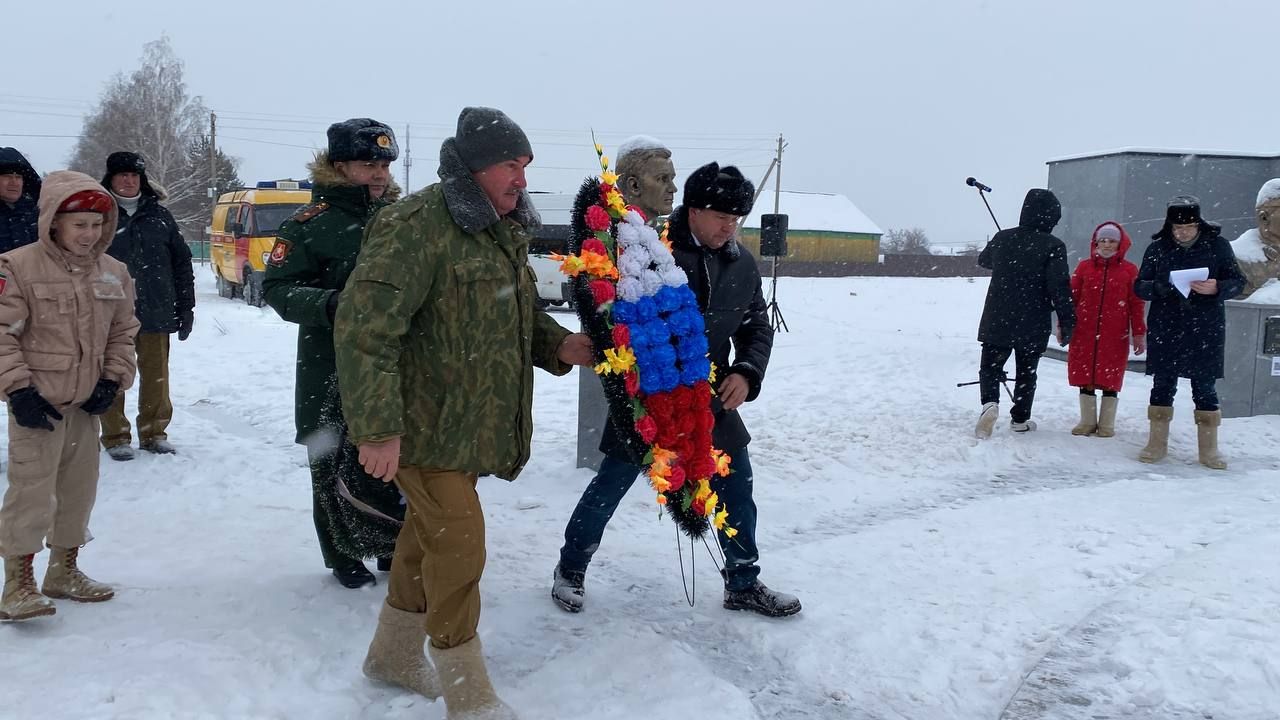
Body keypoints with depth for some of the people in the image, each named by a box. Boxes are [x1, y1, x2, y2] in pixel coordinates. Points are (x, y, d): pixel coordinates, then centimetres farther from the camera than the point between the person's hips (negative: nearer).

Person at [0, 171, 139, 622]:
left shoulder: (113, 273, 6)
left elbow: (123, 332, 13)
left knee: (79, 490, 13)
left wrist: (112, 381, 2)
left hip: (86, 404, 6)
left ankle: (64, 571, 28)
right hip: (37, 404, -6)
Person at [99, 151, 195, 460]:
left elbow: (182, 261, 10)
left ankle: (154, 433, 21)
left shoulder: (158, 214, 8)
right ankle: (116, 437, 14)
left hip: (156, 312, 2)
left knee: (156, 375, 8)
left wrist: (186, 306, 7)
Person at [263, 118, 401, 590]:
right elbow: (277, 288, -9)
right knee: (333, 466, 6)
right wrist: (329, 304, -24)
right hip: (330, 369, -4)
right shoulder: (312, 224, -8)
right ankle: (343, 559, 23)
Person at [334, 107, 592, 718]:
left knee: (429, 531, 20)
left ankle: (394, 653, 40)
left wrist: (557, 344, 1)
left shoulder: (503, 229, 11)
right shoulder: (417, 225, -20)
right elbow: (365, 327, -25)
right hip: (423, 424, -9)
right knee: (459, 543, -6)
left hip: (469, 422, 9)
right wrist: (377, 428, -28)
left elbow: (517, 313, 22)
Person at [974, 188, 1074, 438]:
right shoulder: (1053, 246, -13)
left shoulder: (1002, 238, -1)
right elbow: (1060, 287, -17)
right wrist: (1067, 322, -9)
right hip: (1033, 326, -2)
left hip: (997, 321, 2)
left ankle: (990, 402, -15)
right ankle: (1020, 419, 22)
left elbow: (983, 260, 20)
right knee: (1026, 372, 15)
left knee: (990, 366, 11)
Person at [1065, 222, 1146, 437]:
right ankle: (1087, 421, 17)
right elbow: (1072, 297, 8)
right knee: (1085, 378, 5)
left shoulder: (1129, 270, 2)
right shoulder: (1084, 266, 6)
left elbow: (1137, 304, 3)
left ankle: (1107, 424, 14)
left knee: (1110, 379, 3)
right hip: (1084, 333, 2)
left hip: (1116, 335, -2)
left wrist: (1139, 333, 1)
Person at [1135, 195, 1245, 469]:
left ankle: (1209, 448, 14)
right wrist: (1159, 288, -20)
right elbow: (1140, 286, 2)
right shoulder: (1158, 247, 0)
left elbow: (1238, 281, 3)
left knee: (1205, 387, 4)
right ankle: (1157, 444, 16)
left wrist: (1216, 288, -18)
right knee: (1162, 384, 6)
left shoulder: (1217, 245, -1)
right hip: (1165, 330, 1)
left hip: (1205, 331, -1)